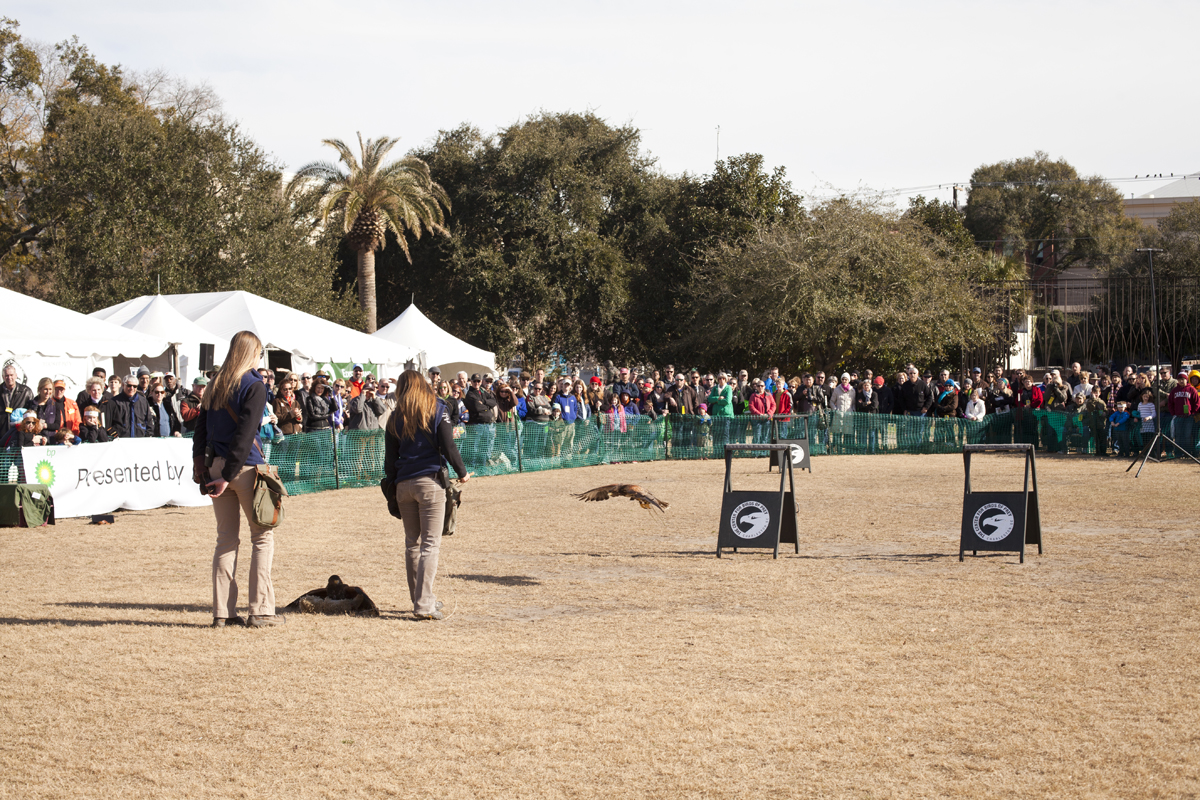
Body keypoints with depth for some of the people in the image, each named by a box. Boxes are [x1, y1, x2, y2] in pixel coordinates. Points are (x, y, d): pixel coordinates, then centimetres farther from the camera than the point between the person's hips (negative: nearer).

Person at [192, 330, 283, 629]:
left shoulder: (215, 386, 11)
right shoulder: (254, 386, -9)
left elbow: (201, 427, 9)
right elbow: (245, 433, -15)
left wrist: (199, 461, 9)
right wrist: (229, 476, -16)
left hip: (215, 466, 6)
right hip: (245, 467, -6)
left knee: (226, 538, 10)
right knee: (262, 536, 3)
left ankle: (223, 612, 8)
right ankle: (260, 610, 0)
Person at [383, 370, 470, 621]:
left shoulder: (397, 416, 8)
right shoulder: (437, 409, 0)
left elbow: (390, 457, 9)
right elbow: (448, 447, -6)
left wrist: (392, 486, 18)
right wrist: (462, 473, 8)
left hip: (404, 484, 3)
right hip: (430, 481, -3)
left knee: (412, 544, 12)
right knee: (430, 543, -4)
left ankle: (420, 599, 17)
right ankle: (424, 605, -12)